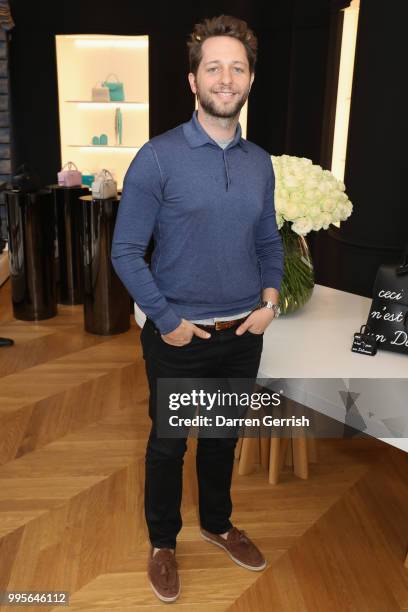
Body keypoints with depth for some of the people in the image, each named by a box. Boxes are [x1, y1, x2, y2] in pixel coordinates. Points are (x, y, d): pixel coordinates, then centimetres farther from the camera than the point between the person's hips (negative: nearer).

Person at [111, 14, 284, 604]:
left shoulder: (260, 162, 3)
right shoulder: (157, 158, -12)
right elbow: (125, 252, -11)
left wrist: (271, 298, -2)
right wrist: (167, 320, -14)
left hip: (244, 334, 5)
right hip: (179, 336, -4)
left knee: (224, 436, 22)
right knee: (168, 443, 14)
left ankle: (218, 523, 47)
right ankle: (163, 542, 38)